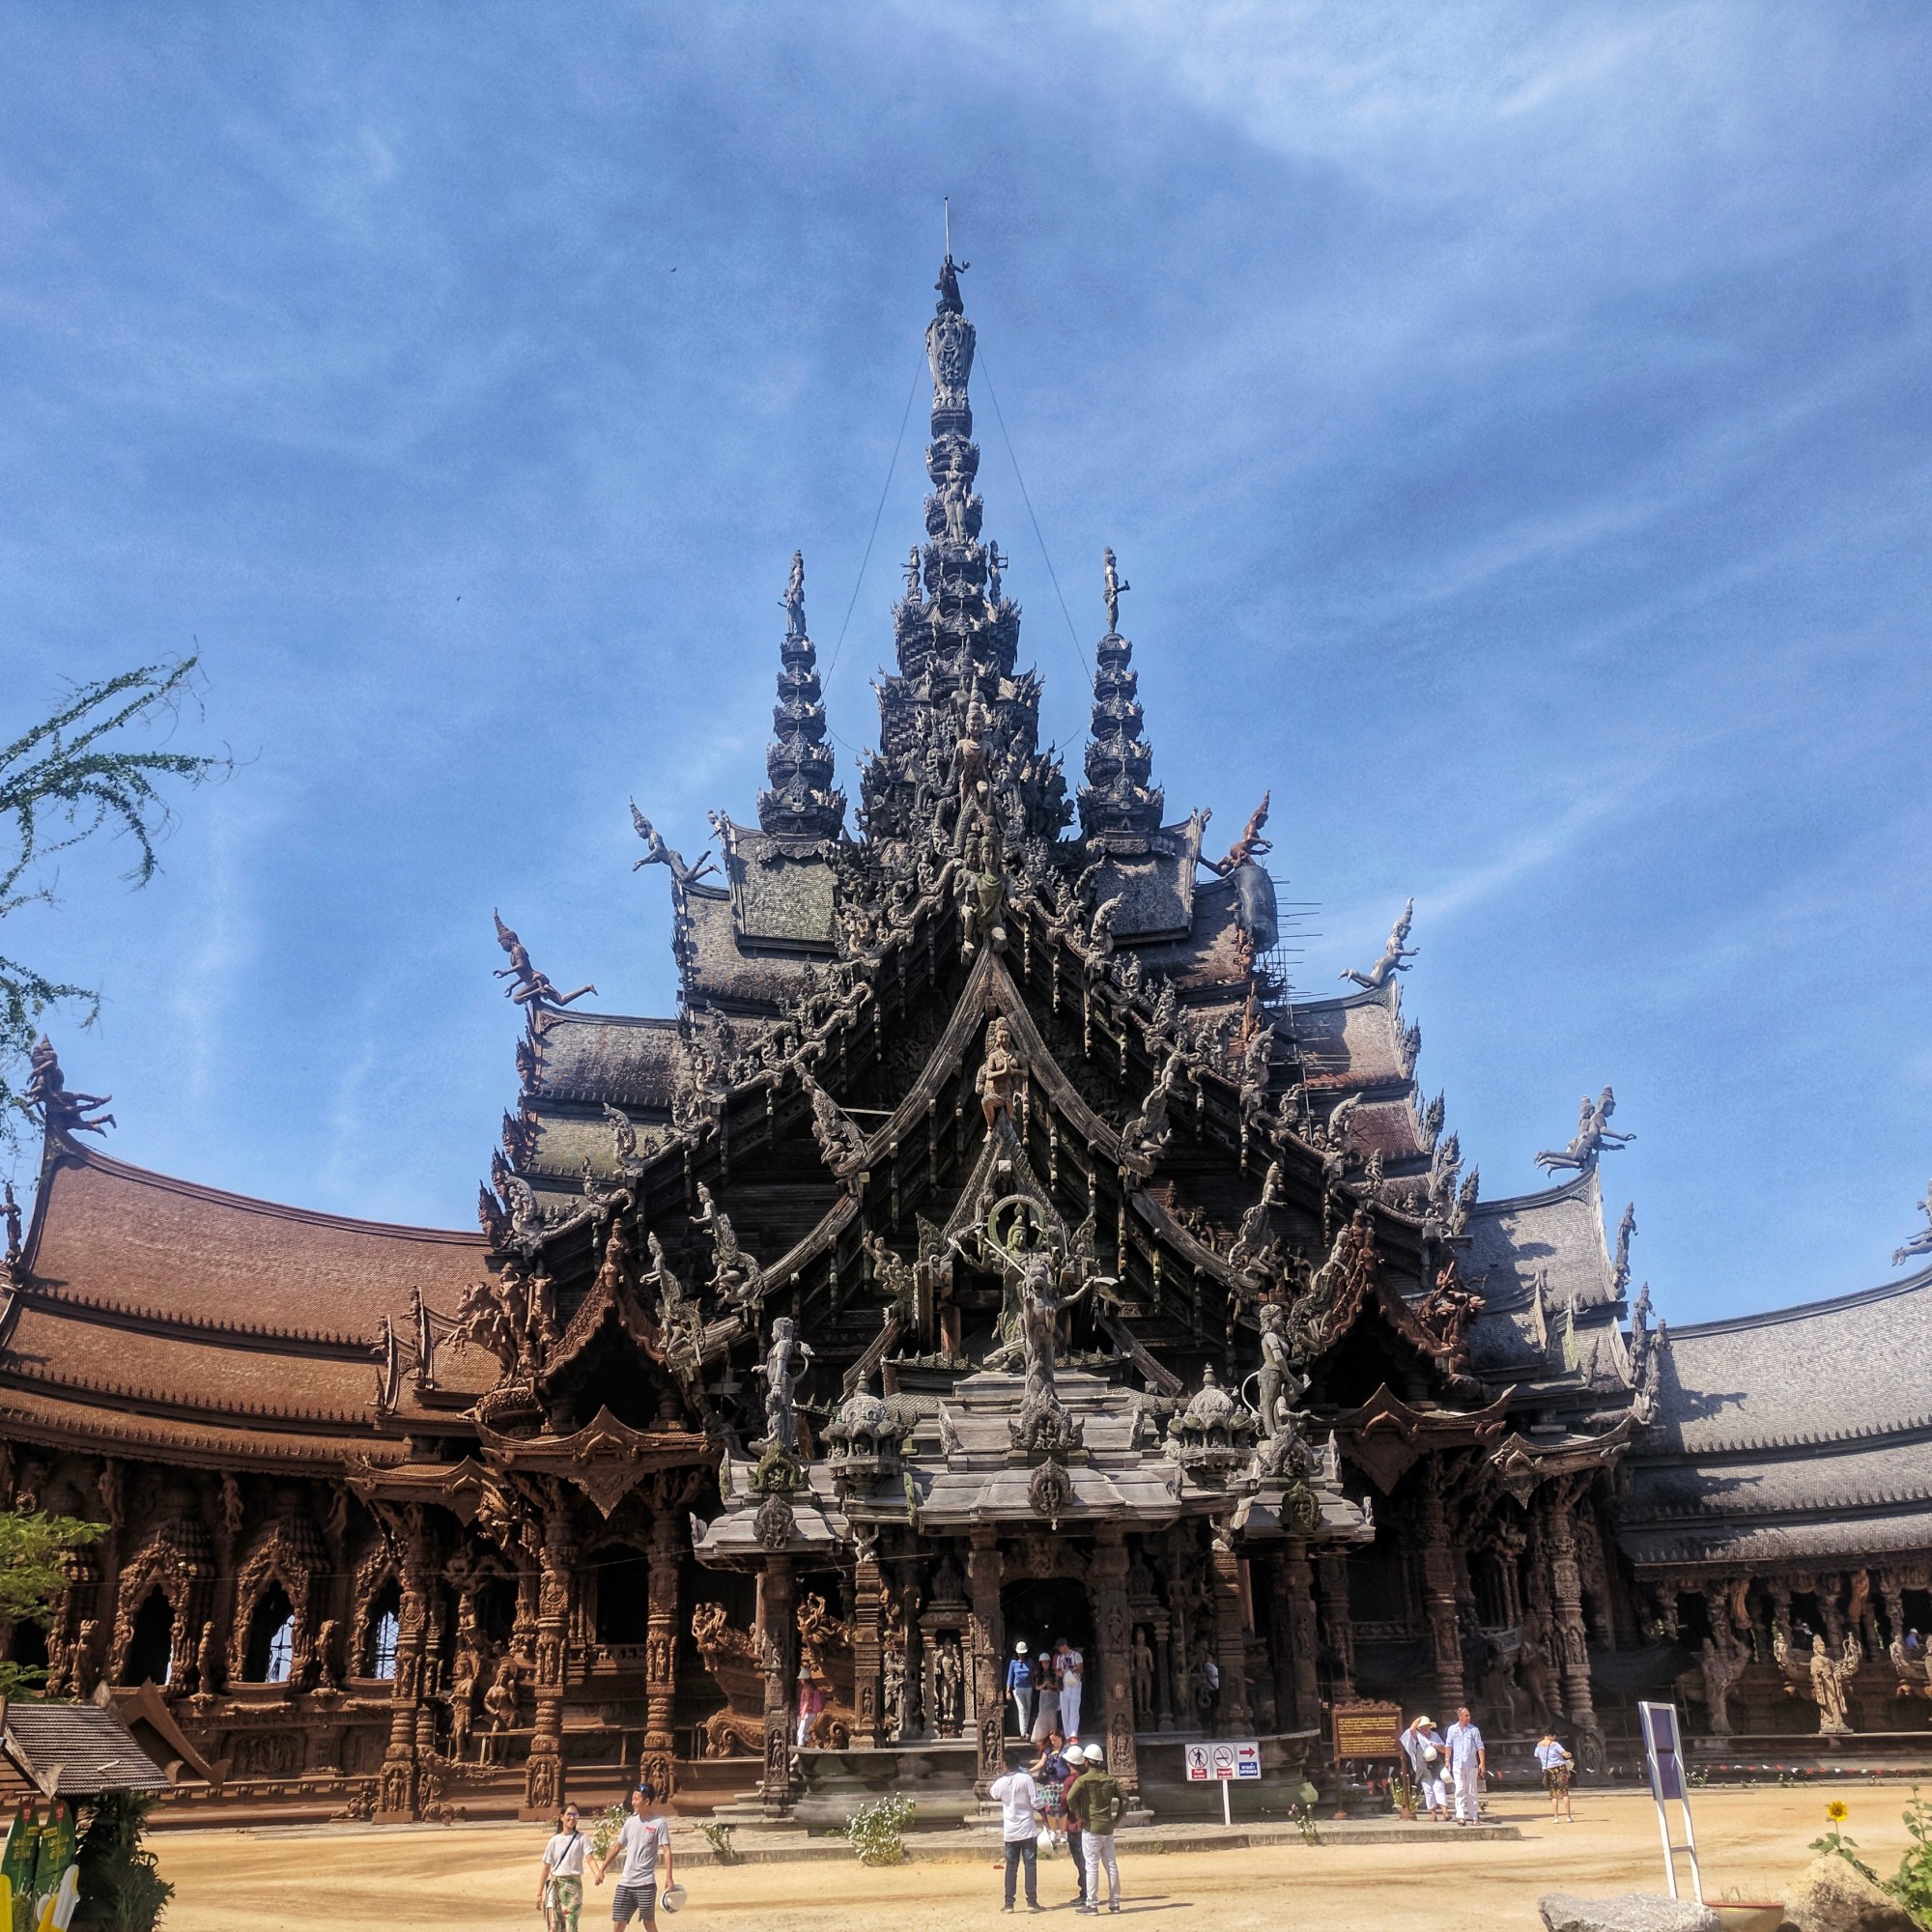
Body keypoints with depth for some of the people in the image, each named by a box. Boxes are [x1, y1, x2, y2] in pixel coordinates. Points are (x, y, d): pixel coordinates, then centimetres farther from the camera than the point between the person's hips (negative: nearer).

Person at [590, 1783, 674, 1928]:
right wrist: (602, 1869, 15)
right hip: (624, 1883, 5)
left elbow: (666, 1851, -13)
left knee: (649, 1922, 3)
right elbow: (617, 1847, 18)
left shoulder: (659, 1823, -7)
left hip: (645, 1883, -5)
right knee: (618, 1922, 1)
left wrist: (668, 1878, -23)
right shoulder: (630, 1821, 9)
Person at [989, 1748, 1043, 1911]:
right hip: (1028, 1830, -3)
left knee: (1011, 1866, 9)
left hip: (1010, 1832, 3)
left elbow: (991, 1794, 21)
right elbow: (1036, 1803, -12)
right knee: (1030, 1865, 4)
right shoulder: (1026, 1778, -12)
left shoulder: (1000, 1783, -2)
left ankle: (1009, 1903, 9)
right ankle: (1032, 1902, 3)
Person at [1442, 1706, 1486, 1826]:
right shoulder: (1452, 1729, 6)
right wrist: (1447, 1760, -1)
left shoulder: (1474, 1730, 3)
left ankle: (1473, 1816, 10)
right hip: (1458, 1765, 0)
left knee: (1472, 1791, 5)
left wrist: (1482, 1763, -6)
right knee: (1460, 1790, -6)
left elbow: (1480, 1747, 2)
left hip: (1472, 1765, 0)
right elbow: (1448, 1746, 8)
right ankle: (1460, 1816, -7)